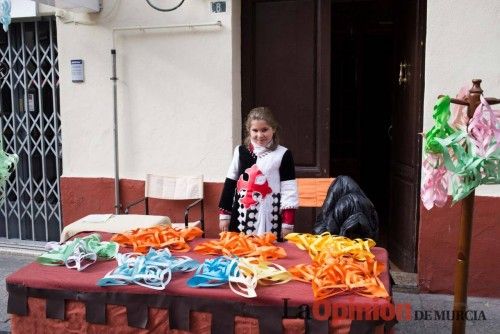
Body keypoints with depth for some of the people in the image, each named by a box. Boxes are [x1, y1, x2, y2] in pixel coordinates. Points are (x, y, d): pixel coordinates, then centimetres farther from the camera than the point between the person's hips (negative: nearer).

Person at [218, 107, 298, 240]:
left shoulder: (283, 154, -3)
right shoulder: (240, 151, 6)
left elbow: (289, 191, -4)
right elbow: (229, 183, 9)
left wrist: (287, 223, -6)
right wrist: (224, 214, 7)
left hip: (269, 218, -3)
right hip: (241, 217, 3)